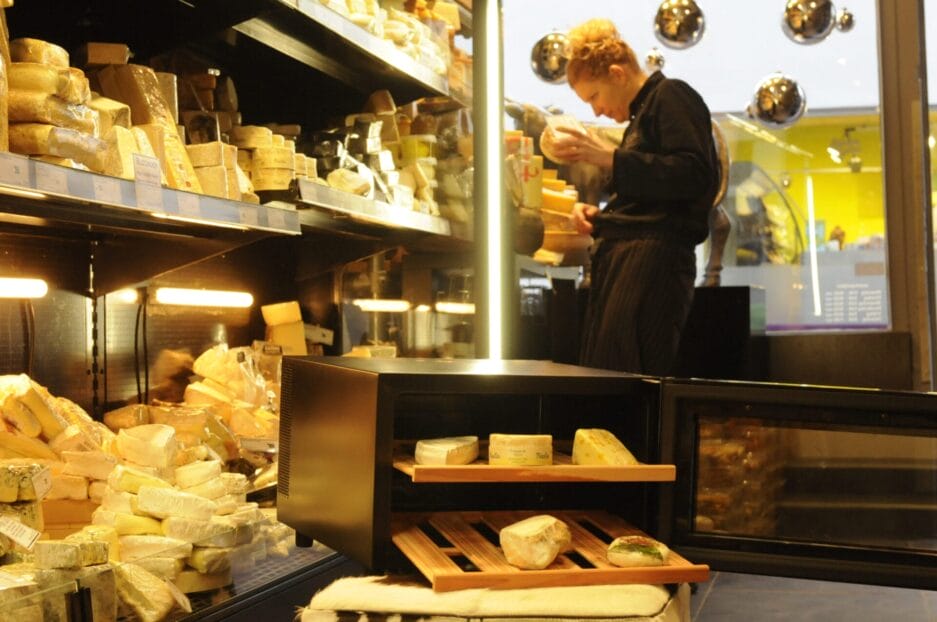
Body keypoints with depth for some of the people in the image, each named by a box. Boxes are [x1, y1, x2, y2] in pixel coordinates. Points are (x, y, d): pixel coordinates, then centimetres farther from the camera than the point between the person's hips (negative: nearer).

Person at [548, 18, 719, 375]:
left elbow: (696, 174, -17)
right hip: (620, 258, 10)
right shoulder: (642, 116, 28)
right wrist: (598, 215, 13)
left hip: (654, 255, -10)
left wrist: (609, 157, -18)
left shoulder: (670, 96, 0)